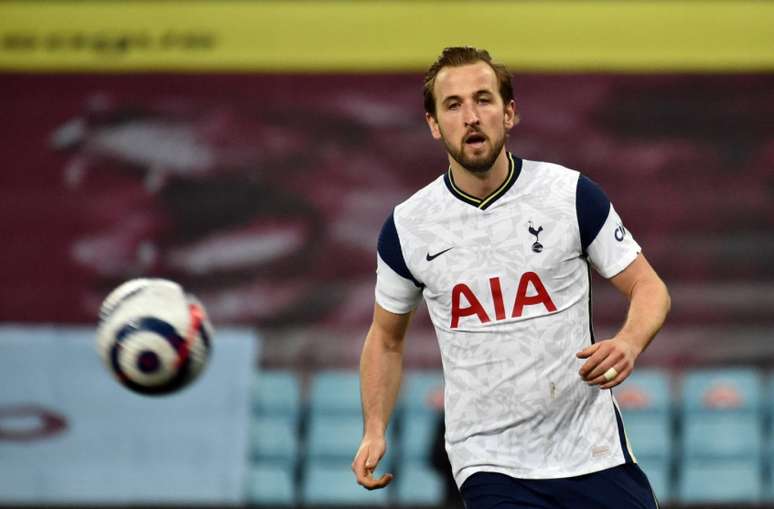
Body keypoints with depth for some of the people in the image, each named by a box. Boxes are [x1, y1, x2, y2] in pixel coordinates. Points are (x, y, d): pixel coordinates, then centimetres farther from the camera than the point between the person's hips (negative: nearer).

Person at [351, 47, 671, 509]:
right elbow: (386, 337, 15)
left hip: (594, 453, 0)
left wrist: (628, 344, -19)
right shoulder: (407, 227, 0)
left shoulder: (572, 194, -4)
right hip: (492, 466, 0)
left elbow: (648, 287, 3)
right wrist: (375, 432, 3)